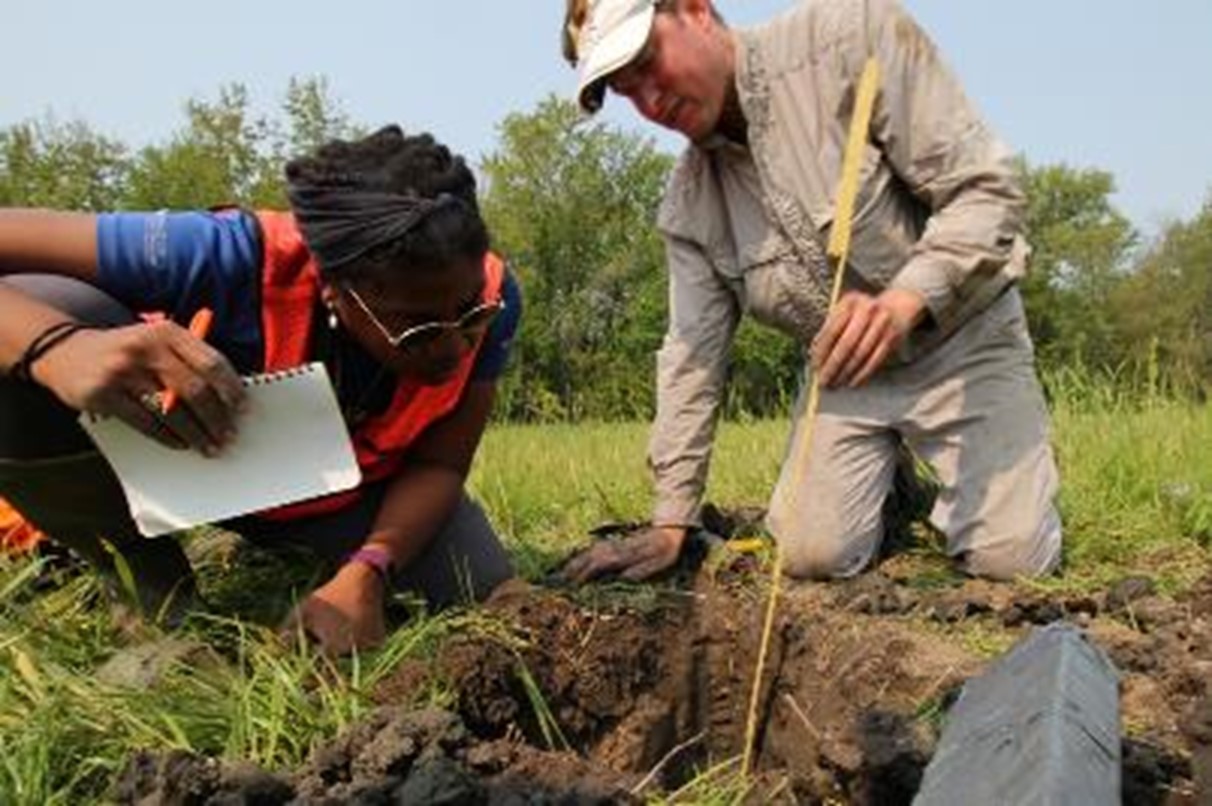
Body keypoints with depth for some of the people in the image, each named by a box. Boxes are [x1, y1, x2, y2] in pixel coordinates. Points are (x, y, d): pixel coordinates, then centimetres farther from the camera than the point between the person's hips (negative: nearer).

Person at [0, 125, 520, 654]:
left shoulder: (489, 295, -25)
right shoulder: (233, 259, -35)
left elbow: (439, 465, -18)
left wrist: (367, 573, -36)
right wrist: (57, 344, -55)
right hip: (186, 463, -3)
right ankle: (147, 573, -5)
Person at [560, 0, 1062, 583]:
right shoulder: (686, 206, -3)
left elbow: (985, 187, -21)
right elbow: (692, 356, 0)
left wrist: (904, 300, -40)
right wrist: (671, 523, -3)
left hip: (961, 338, -3)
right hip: (842, 373, 4)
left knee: (1011, 560, -13)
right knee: (810, 553, -10)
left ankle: (945, 496, 22)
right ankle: (888, 484, 22)